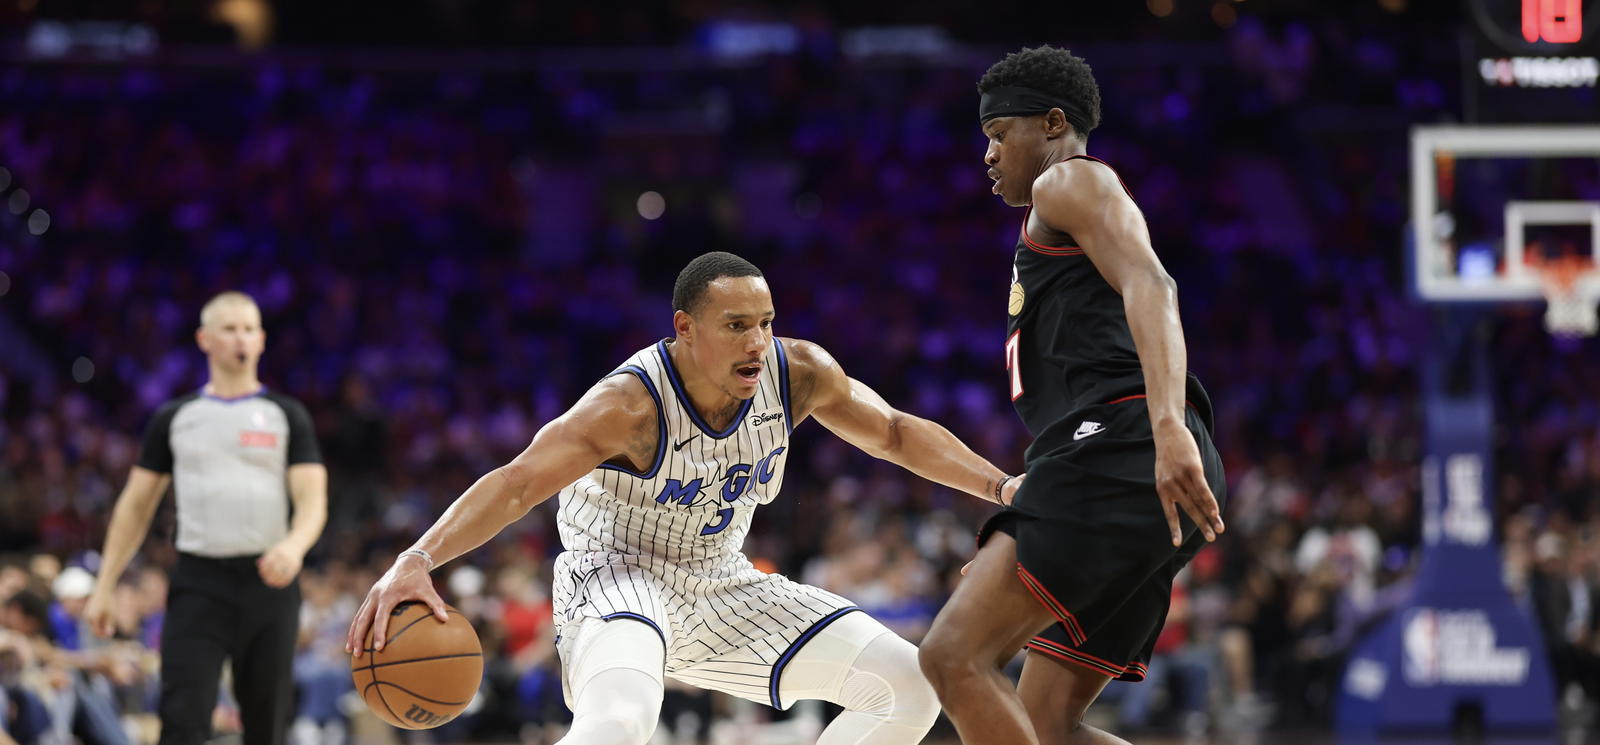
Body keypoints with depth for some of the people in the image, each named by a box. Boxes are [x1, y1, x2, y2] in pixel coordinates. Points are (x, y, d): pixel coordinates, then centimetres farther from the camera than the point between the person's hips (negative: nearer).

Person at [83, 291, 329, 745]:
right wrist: (104, 586, 9)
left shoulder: (286, 416, 7)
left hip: (268, 581, 0)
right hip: (199, 583, 0)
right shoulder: (175, 418, 10)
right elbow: (136, 505, 14)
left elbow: (313, 500, -4)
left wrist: (295, 545, -26)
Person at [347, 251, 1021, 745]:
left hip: (720, 584, 7)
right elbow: (515, 484, -36)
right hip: (618, 572, -7)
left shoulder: (799, 373, -11)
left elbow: (896, 433, 6)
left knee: (908, 685, -1)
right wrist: (417, 561, -50)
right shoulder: (631, 404, -29)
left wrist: (997, 486, -3)